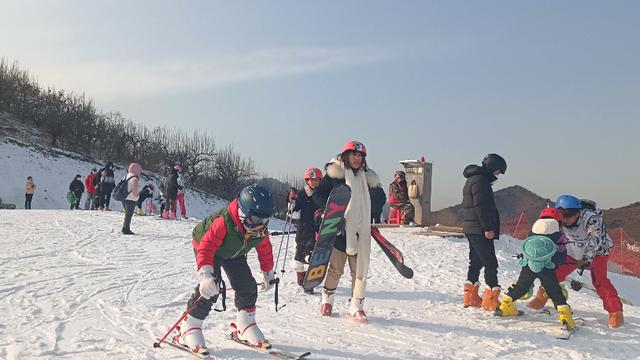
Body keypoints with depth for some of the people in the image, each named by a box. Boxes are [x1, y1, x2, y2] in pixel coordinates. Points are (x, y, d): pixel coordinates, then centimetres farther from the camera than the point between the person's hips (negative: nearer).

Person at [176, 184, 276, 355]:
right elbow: (207, 246, -46)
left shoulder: (261, 229, -21)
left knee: (247, 286, -3)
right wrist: (205, 273, -58)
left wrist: (268, 273, 8)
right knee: (210, 287, -22)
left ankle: (245, 327, 15)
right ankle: (190, 328, -9)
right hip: (207, 248, -6)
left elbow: (265, 250, -1)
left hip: (234, 253, 6)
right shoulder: (224, 221, -42)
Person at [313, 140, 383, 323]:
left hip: (361, 232, 4)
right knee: (336, 268, 2)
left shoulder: (367, 177, 11)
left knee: (360, 269, 3)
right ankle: (327, 298, 27)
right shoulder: (335, 174, -1)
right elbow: (318, 194, -1)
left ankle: (356, 306, 15)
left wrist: (369, 219, 12)